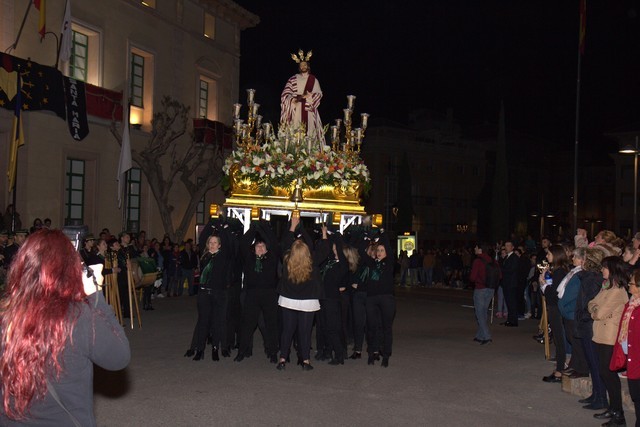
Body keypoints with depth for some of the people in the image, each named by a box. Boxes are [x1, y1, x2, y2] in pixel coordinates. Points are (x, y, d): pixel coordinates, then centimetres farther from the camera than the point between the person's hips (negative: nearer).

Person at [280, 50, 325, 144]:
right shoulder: (293, 79, 8)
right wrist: (296, 98, -12)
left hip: (309, 111, 1)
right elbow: (285, 95, 2)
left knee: (310, 131, -6)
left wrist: (308, 96, -13)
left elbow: (319, 94, 3)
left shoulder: (313, 79, 11)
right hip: (296, 111, -1)